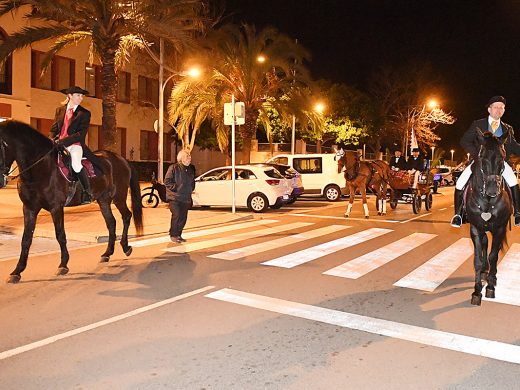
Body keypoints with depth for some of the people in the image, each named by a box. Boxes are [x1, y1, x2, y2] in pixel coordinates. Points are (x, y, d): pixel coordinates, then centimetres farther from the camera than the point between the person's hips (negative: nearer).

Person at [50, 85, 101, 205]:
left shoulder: (84, 113, 1)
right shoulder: (59, 110, 15)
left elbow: (81, 134, -9)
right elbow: (54, 128, 16)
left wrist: (63, 141, -19)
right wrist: (53, 140, -6)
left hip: (75, 144, -5)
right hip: (59, 144, 5)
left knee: (76, 164, -30)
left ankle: (87, 191, -14)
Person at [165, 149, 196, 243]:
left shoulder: (191, 169, 13)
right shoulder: (174, 168, -7)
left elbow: (192, 181, 25)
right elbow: (167, 181, -10)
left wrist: (191, 189, 11)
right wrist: (175, 188, -14)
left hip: (186, 198, 6)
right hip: (174, 197, -6)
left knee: (183, 218, 6)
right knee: (176, 216, -13)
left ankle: (178, 235, 19)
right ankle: (173, 235, 1)